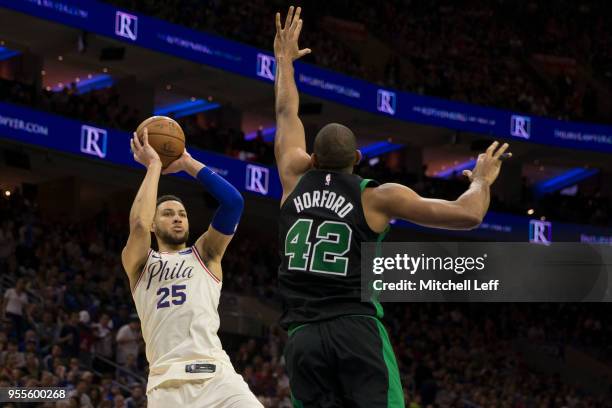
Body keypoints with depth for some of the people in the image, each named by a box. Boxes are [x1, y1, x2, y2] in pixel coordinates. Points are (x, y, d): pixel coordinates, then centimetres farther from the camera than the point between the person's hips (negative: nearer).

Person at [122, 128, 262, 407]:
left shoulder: (205, 254, 21)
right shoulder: (138, 262, 17)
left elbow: (233, 202, 7)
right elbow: (138, 224, -6)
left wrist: (187, 163, 10)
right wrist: (154, 166, 4)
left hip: (216, 375, 1)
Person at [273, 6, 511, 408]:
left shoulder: (296, 180, 11)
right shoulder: (379, 197, 1)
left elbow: (286, 113, 29)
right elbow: (468, 215, -1)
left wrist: (285, 59, 44)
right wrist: (481, 180, 20)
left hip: (302, 338, 4)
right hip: (357, 330, -4)